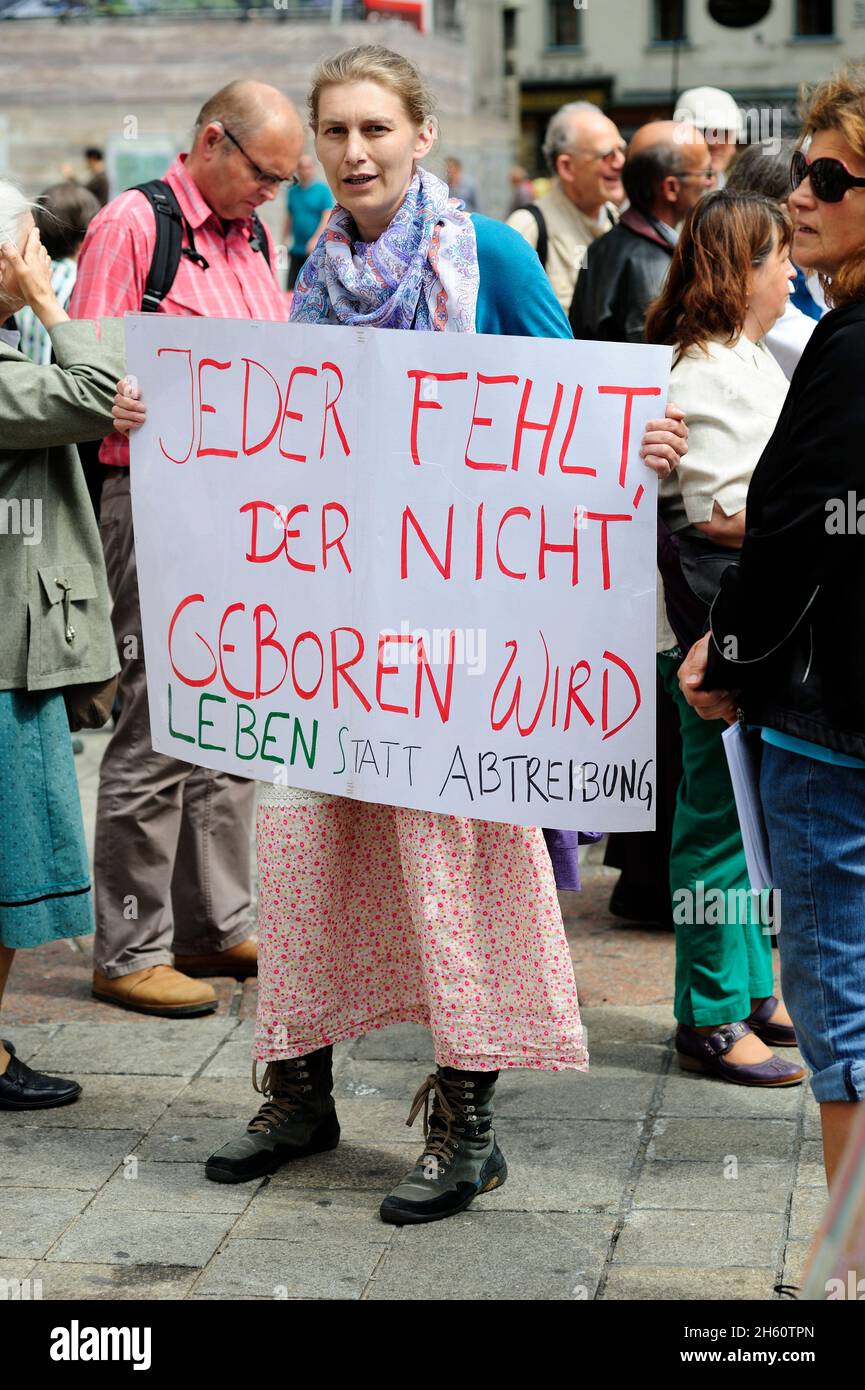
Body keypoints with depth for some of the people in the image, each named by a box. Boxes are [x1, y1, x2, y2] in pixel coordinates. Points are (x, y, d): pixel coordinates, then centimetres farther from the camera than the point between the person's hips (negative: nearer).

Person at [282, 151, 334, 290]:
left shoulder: (323, 190, -4)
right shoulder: (293, 191, 11)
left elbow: (327, 218, -11)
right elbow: (289, 218, 17)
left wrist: (315, 240, -21)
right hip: (297, 249, 5)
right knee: (292, 286, 3)